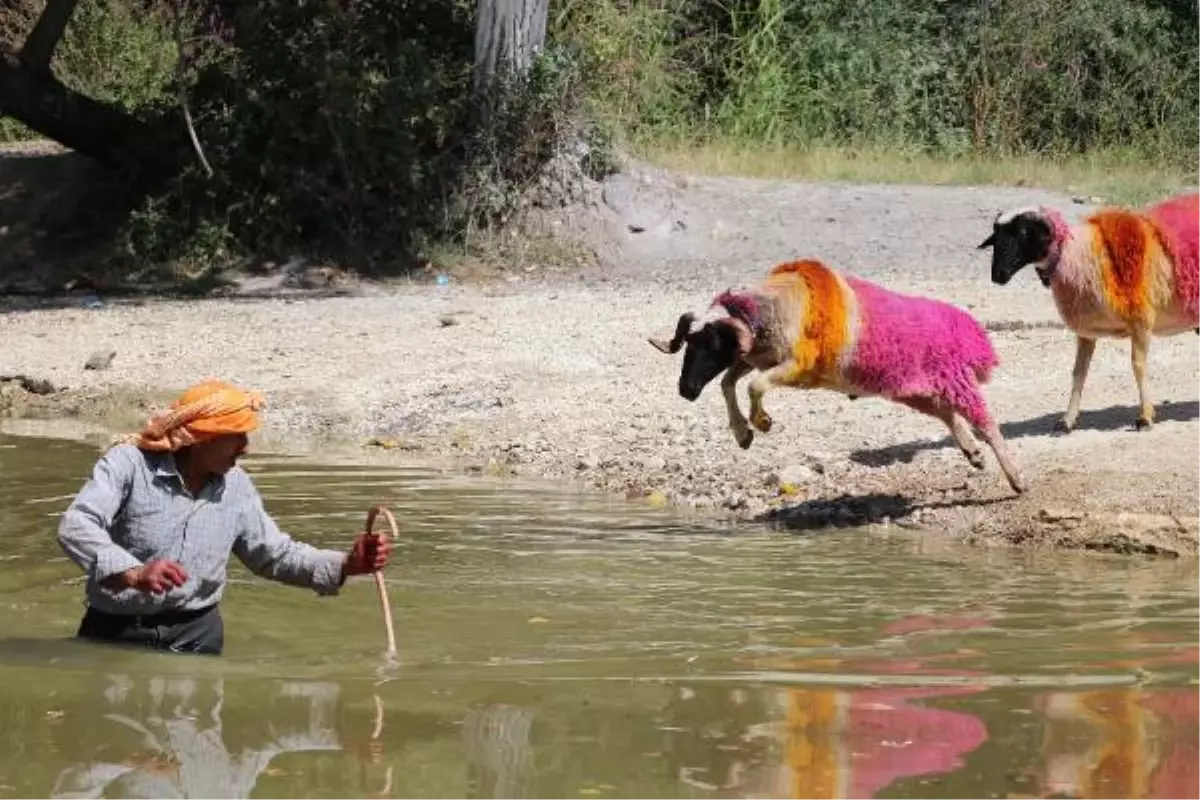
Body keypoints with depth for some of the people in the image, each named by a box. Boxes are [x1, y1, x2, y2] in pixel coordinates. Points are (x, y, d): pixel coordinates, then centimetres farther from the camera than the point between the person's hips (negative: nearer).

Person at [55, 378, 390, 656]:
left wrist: (345, 566, -2)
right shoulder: (130, 463, -15)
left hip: (196, 635, 4)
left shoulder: (236, 487, 3)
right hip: (117, 632, -4)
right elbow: (75, 528, -27)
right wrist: (133, 574, -43)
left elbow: (275, 554, 13)